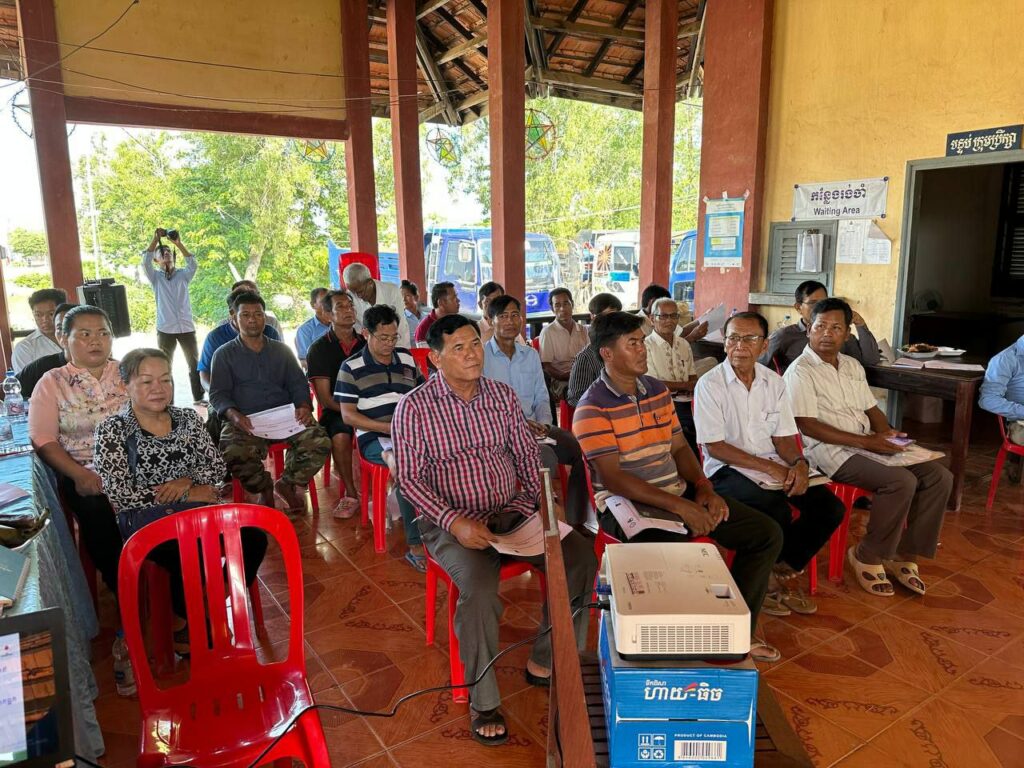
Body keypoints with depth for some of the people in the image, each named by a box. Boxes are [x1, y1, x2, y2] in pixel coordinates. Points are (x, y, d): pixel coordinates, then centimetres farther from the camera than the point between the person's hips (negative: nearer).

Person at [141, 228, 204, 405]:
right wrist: (155, 239, -12)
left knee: (195, 364, 8)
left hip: (187, 328, 1)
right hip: (165, 330, -1)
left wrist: (179, 243, -18)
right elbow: (145, 262, -11)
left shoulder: (183, 275, 8)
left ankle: (199, 397, 19)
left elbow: (193, 264, -11)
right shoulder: (155, 277, 6)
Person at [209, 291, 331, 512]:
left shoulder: (282, 351, 23)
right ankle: (264, 488, -1)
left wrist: (304, 406, -7)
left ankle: (287, 484, 1)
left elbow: (298, 384, 16)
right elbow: (218, 394, 6)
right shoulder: (224, 354, 15)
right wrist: (233, 414, -16)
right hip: (244, 422, -1)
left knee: (320, 442, -26)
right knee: (234, 453, -35)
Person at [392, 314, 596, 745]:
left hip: (512, 513, 5)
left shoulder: (503, 395, 7)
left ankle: (545, 663, 5)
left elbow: (527, 455, 11)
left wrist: (533, 501, -5)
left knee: (581, 558, -14)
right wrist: (455, 521, -21)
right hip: (452, 522, -4)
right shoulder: (414, 407, -6)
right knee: (480, 590, -32)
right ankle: (482, 701, -6)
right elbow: (409, 478, -9)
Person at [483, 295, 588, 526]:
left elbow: (541, 397, 17)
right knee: (547, 457, -32)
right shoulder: (481, 356, -2)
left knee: (583, 450, -14)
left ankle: (576, 523, -5)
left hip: (534, 426, 6)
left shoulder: (531, 354, 17)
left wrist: (543, 423, -4)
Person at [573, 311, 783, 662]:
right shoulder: (592, 409, -12)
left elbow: (679, 448, 16)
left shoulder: (658, 390, 12)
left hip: (679, 494, 8)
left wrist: (703, 488, -3)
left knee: (767, 534, 3)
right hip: (627, 503, -7)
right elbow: (611, 478, -18)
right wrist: (678, 506, -22)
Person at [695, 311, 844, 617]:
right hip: (728, 469, -6)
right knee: (778, 512, -31)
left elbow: (783, 436, 8)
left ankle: (784, 571, 8)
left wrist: (799, 462, -15)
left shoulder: (774, 382, 7)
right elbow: (714, 446, -12)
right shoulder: (709, 384, -10)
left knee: (830, 508, -11)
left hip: (774, 466, 6)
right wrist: (768, 467, -17)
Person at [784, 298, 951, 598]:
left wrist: (884, 432, -2)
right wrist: (866, 441, -18)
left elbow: (872, 409, 22)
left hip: (868, 444, 8)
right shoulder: (800, 371, -9)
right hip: (832, 452, -8)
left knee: (939, 476, -6)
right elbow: (808, 426, -16)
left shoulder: (853, 366, 17)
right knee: (901, 481, -27)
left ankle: (906, 554, 4)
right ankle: (868, 556, -7)